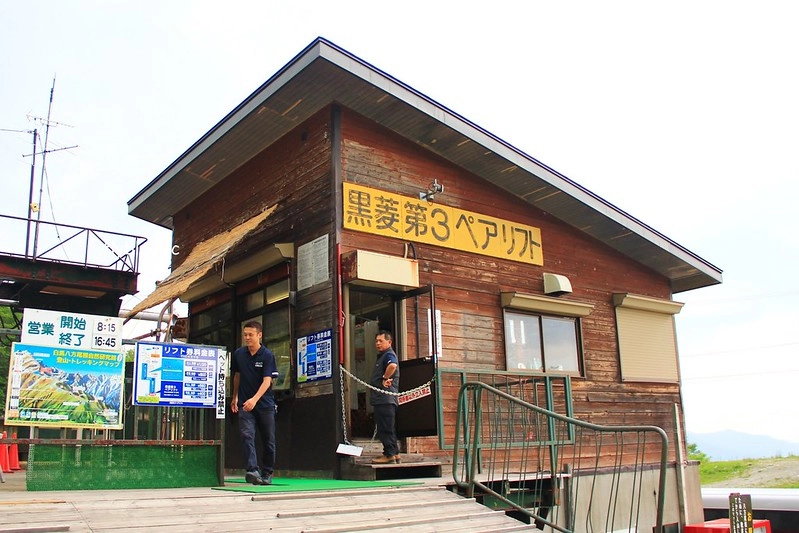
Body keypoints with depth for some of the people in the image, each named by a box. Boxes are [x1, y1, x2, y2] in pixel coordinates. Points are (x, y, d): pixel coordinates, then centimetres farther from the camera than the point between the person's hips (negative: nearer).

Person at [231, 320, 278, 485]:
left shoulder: (267, 355, -9)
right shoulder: (238, 354, 4)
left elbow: (267, 381, -17)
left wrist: (255, 399, -30)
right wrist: (235, 397, 22)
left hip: (265, 404, -2)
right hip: (245, 403, 2)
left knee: (268, 440, 5)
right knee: (247, 435, -16)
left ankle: (267, 473, 19)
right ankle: (253, 471, -23)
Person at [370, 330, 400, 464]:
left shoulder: (388, 355, -11)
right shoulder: (381, 356, 22)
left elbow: (393, 365, -35)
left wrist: (385, 378, -22)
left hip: (386, 398, -11)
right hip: (381, 399, 11)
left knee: (386, 428, -8)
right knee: (388, 428, 15)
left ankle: (389, 454, -5)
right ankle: (395, 453, 20)